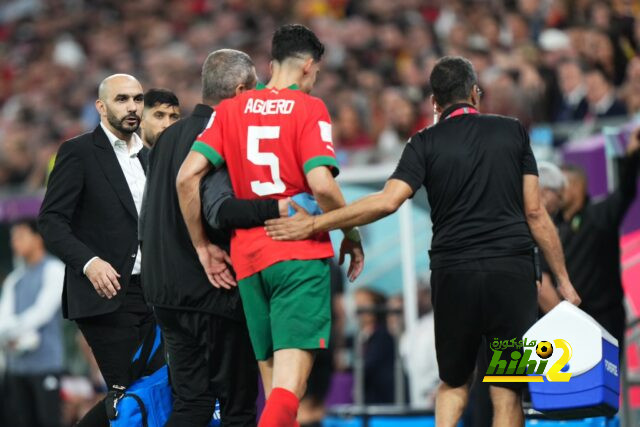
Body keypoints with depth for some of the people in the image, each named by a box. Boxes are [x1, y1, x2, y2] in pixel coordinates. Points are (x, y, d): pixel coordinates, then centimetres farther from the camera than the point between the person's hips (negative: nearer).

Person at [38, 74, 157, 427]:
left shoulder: (148, 157, 18)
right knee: (128, 392, -13)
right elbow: (51, 220, -9)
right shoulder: (78, 152, -2)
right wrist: (89, 262, -23)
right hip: (106, 294, -7)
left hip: (147, 292, 7)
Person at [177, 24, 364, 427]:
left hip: (246, 257, 5)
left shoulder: (231, 109, 10)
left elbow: (187, 176, 1)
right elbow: (321, 184, -15)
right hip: (301, 254, -5)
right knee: (290, 384, -13)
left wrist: (202, 247, 9)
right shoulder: (309, 108, -2)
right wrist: (353, 235, 1)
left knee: (273, 377, 13)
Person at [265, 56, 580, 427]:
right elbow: (535, 212, 5)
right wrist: (563, 280, 10)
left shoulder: (426, 143, 3)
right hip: (513, 270, 0)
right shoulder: (513, 131, 7)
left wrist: (315, 223, -5)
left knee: (453, 383, 18)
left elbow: (387, 201, -10)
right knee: (507, 392, 3)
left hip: (453, 272, 0)